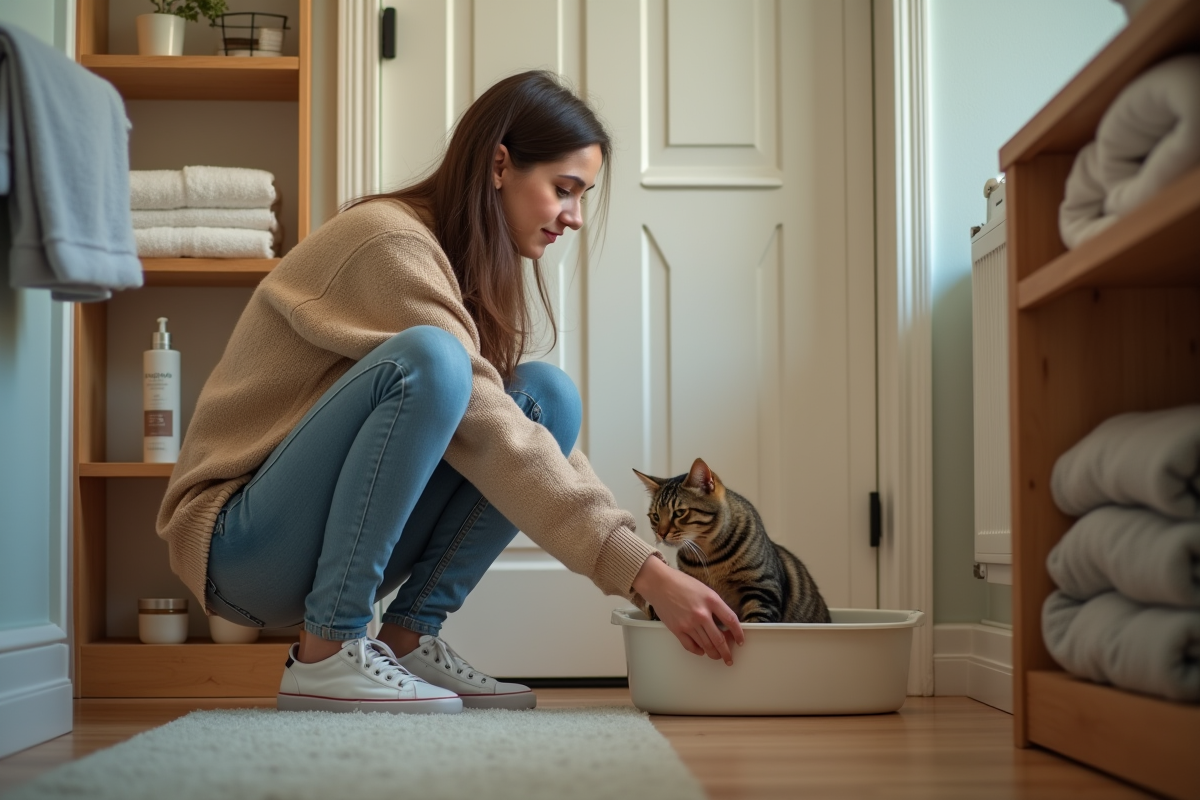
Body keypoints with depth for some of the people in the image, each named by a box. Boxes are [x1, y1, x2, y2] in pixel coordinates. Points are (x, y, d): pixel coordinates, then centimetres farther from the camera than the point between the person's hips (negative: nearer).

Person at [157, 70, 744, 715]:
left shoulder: (475, 270, 9)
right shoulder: (391, 240, -18)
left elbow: (521, 432, 6)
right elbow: (487, 436, -25)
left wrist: (649, 563, -6)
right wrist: (643, 573, -27)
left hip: (339, 536, 8)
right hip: (238, 538, -8)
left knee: (548, 396, -5)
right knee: (426, 360, -31)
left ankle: (409, 638, -7)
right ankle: (326, 653, -24)